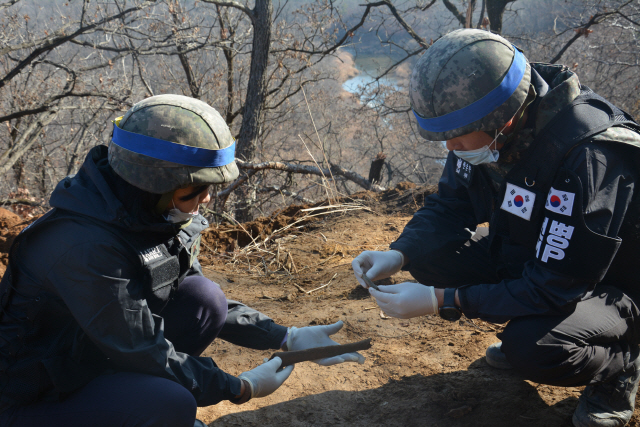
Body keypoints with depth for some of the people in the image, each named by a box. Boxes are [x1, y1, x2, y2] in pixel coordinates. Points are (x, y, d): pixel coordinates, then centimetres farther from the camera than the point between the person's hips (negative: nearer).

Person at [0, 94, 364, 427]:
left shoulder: (158, 218, -5)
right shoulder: (87, 245, -31)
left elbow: (205, 307, 5)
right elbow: (142, 352, -26)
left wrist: (288, 338, -3)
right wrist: (239, 389, -17)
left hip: (101, 359, 8)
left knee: (205, 298, -6)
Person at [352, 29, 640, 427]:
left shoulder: (587, 156, -36)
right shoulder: (484, 127, -14)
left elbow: (556, 289, -33)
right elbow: (450, 205, 0)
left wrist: (442, 301, -33)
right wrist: (398, 255, -18)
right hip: (528, 258, 7)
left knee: (535, 348, -35)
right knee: (431, 252, -11)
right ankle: (525, 335, 9)